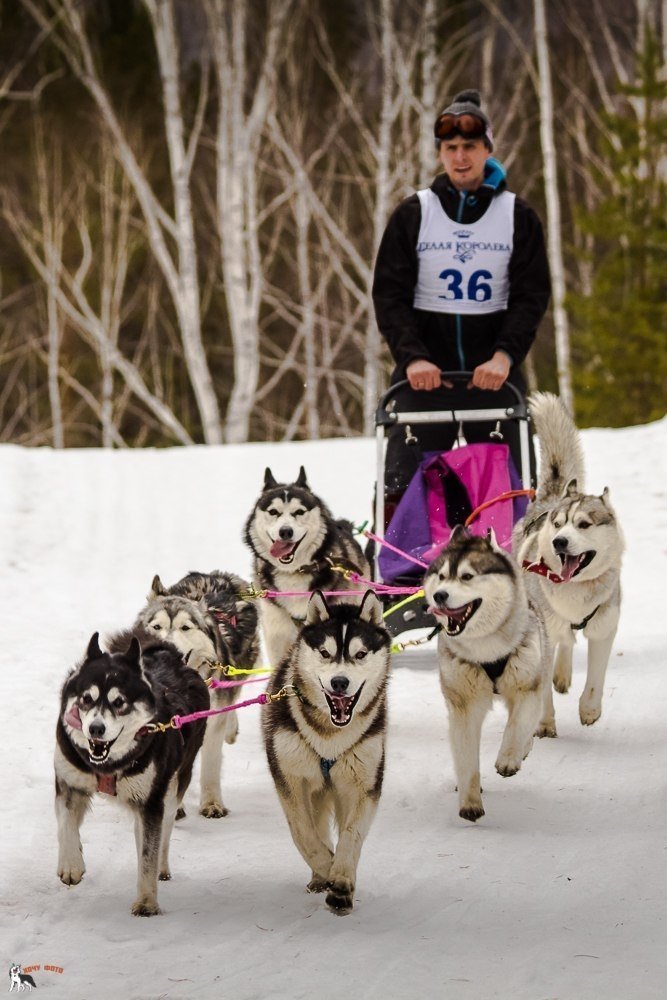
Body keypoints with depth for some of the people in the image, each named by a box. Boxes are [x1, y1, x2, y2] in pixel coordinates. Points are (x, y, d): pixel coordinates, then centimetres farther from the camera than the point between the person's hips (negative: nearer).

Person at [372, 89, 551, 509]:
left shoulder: (518, 216, 6)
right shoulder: (414, 214, 5)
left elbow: (531, 296, 1)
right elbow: (389, 294, 0)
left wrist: (505, 355, -16)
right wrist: (411, 357, -16)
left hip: (494, 375, 1)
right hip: (425, 374, 0)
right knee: (403, 490, -9)